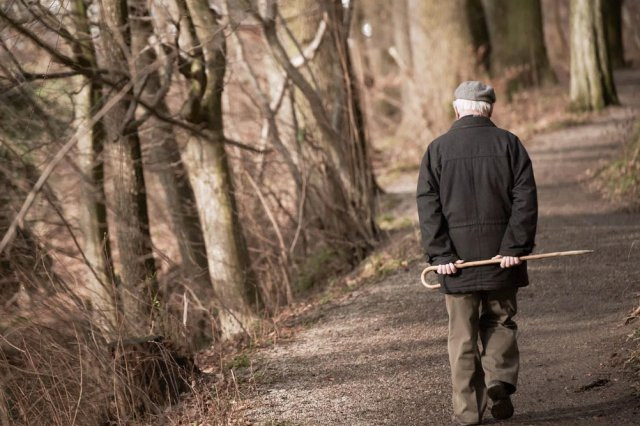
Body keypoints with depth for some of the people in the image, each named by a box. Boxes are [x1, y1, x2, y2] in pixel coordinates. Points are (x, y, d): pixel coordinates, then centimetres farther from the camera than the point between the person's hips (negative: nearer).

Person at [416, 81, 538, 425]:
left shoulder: (437, 149, 1)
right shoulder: (508, 144, 2)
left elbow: (428, 206, -6)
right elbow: (525, 199, -6)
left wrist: (439, 254, -7)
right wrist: (515, 247, -7)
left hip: (457, 256, 0)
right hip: (501, 254, 0)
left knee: (462, 334, 6)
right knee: (500, 322, 17)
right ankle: (500, 380, -5)